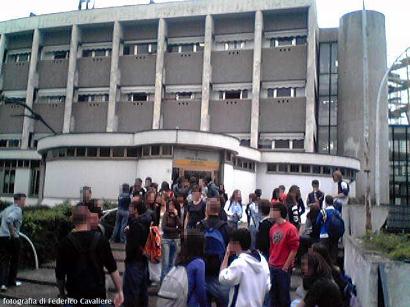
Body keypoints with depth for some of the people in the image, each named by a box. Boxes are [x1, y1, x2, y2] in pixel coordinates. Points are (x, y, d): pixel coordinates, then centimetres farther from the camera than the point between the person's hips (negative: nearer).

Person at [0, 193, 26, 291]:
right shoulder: (18, 210, -13)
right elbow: (9, 219, -30)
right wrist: (12, 233, -21)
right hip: (12, 239, -7)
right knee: (14, 260, 12)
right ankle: (11, 281, 22)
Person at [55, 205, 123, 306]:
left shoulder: (65, 243, -6)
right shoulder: (100, 240, -5)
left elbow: (60, 274, -1)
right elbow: (112, 269, -3)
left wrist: (62, 295, 13)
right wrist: (119, 291, 3)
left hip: (74, 296, 0)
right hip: (98, 295, 0)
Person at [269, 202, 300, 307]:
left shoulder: (291, 228, -13)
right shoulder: (273, 228, 6)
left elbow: (294, 249, -13)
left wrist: (286, 266, -12)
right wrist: (270, 261, 10)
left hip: (284, 268, -6)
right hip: (273, 267, 6)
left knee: (284, 294, 6)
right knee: (273, 293, 14)